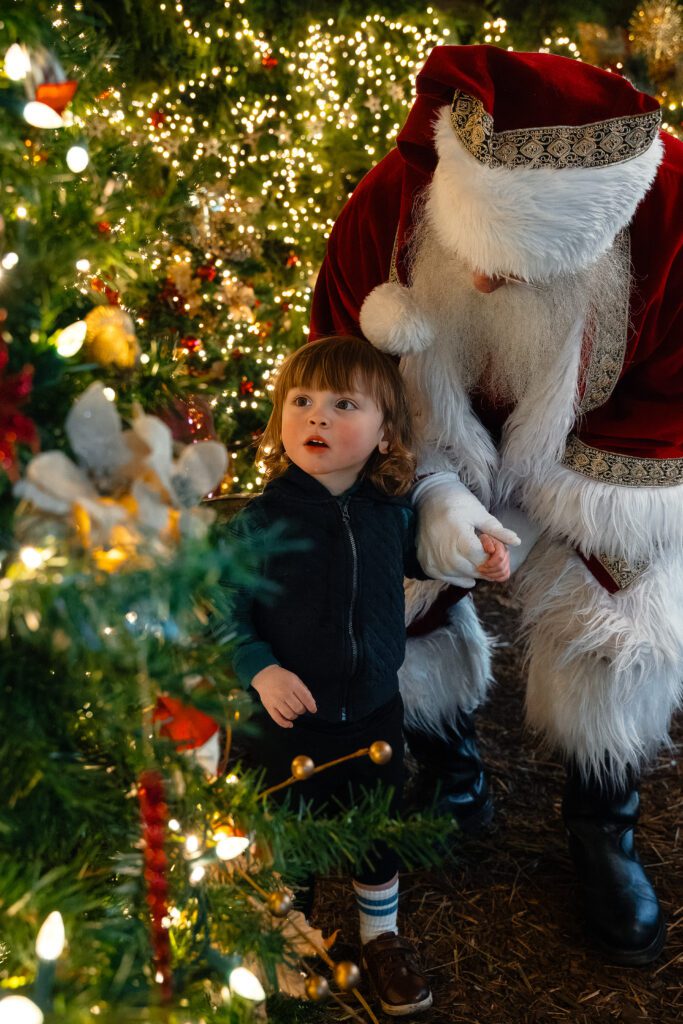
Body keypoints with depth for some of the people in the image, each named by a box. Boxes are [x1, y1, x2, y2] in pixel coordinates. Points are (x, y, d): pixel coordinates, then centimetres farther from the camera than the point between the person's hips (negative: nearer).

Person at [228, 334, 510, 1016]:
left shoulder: (392, 510, -8)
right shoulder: (258, 522, -19)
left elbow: (415, 560, 14)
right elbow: (227, 614, -13)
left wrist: (476, 562, -1)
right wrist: (262, 671, -26)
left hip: (375, 709, 3)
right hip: (293, 715, -3)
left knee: (380, 831, 19)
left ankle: (382, 938, 44)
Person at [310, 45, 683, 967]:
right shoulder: (385, 209, -31)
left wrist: (556, 510, -20)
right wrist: (431, 492, -28)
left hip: (587, 452, -1)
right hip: (434, 454, 1)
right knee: (405, 613, 3)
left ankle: (602, 832, 23)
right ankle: (450, 776, 35)